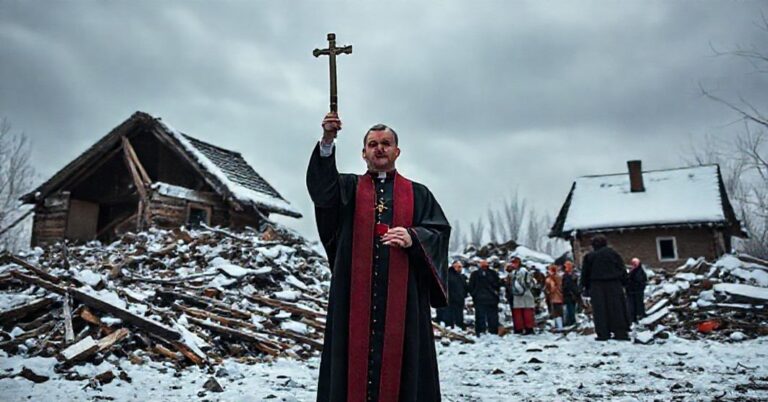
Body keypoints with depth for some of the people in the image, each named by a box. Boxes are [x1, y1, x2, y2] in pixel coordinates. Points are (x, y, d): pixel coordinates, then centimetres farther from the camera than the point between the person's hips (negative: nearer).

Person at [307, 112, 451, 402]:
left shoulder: (417, 194, 15)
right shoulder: (348, 188, 14)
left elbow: (439, 232, 6)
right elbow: (321, 186, -7)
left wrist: (413, 238, -15)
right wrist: (327, 141, -22)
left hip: (403, 295, 0)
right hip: (356, 294, 0)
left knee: (400, 354, 1)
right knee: (355, 353, -1)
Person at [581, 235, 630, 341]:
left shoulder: (589, 256, 2)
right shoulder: (613, 253, 5)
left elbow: (585, 273, 5)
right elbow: (622, 269, 6)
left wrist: (586, 287, 13)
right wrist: (623, 282, 11)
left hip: (596, 286, -1)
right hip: (614, 285, 1)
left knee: (600, 310, 1)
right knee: (617, 309, 4)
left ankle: (603, 334, -1)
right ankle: (621, 333, 3)